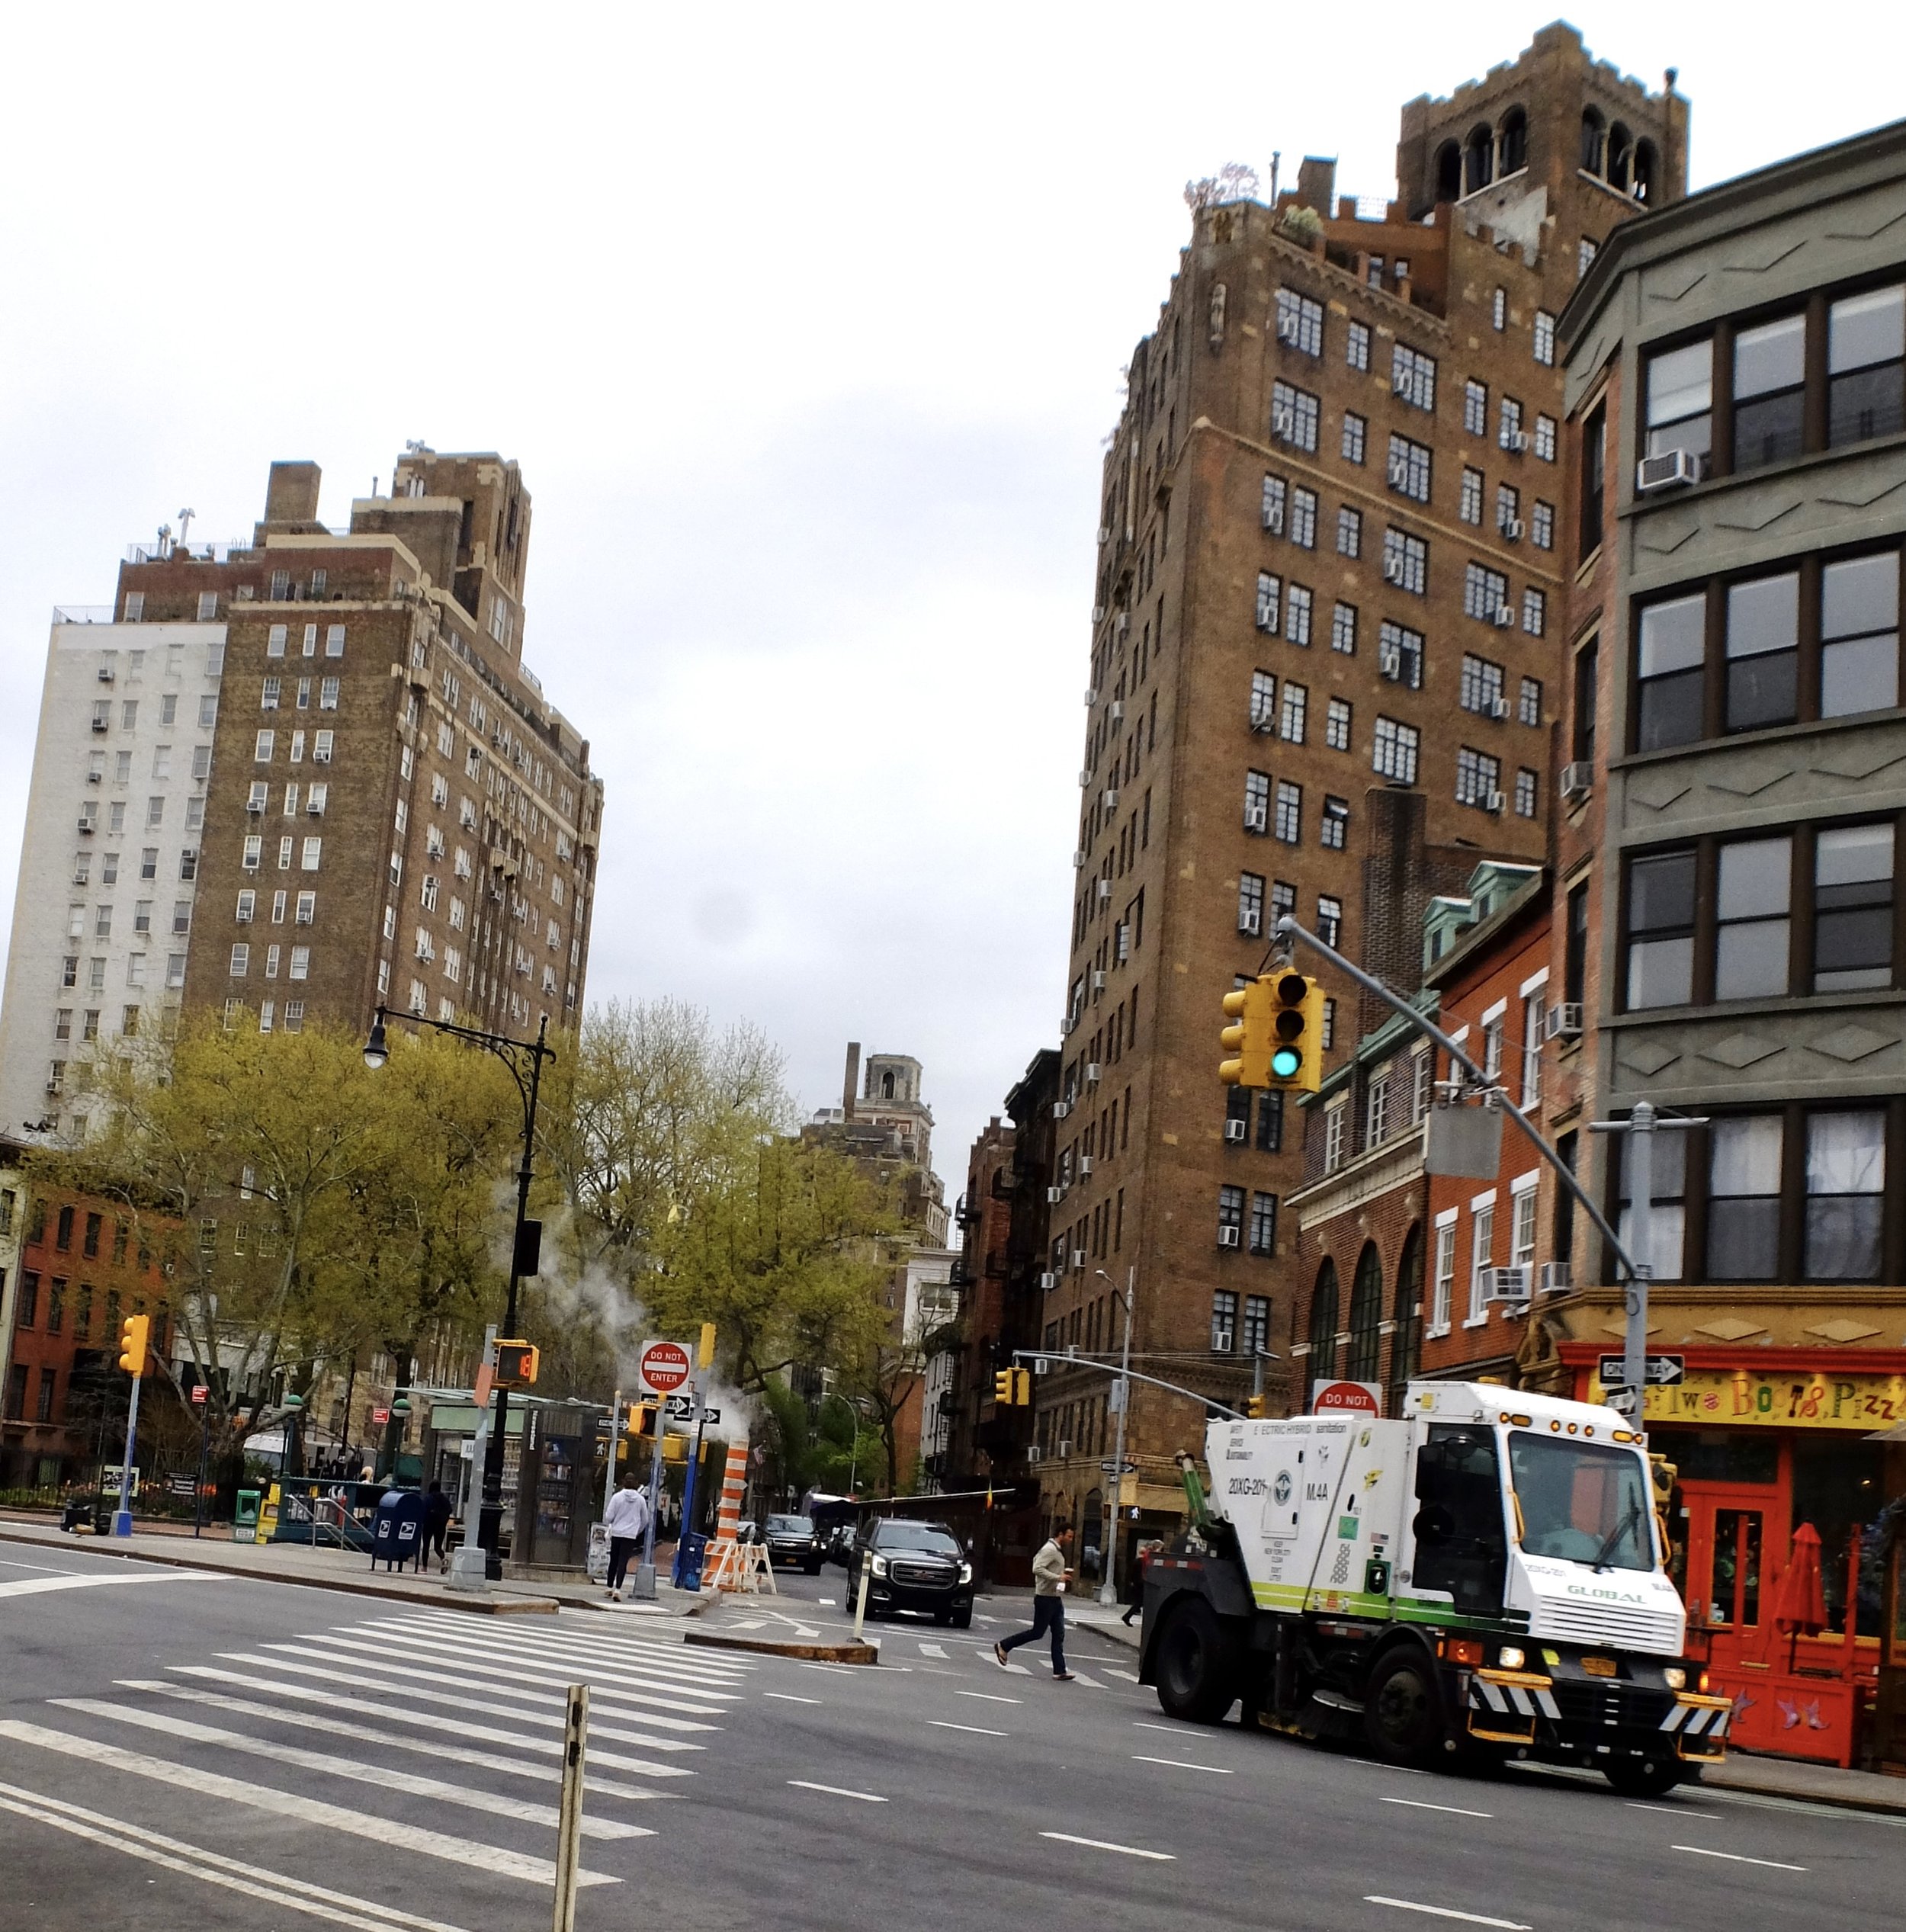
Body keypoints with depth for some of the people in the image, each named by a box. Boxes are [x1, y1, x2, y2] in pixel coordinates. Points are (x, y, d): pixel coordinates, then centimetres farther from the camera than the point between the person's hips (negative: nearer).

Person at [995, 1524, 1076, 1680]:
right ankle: (1003, 1647, 12)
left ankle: (1059, 1670, 2)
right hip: (1046, 1598, -10)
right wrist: (1058, 1577, -26)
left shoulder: (1057, 1550, 16)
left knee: (1059, 1636, 4)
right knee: (1037, 1632, -3)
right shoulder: (1049, 1549, -15)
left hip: (1056, 1598, 10)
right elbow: (1037, 1569, -26)